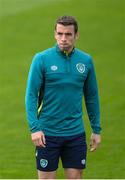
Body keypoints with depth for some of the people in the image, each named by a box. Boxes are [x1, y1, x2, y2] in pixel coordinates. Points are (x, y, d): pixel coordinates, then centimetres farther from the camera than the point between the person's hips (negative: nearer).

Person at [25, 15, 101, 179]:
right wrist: (34, 128, -17)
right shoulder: (41, 59, -6)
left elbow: (92, 97, 12)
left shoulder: (86, 61, 4)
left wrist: (96, 130, 10)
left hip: (76, 133, 3)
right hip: (47, 134, -3)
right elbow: (31, 95, -7)